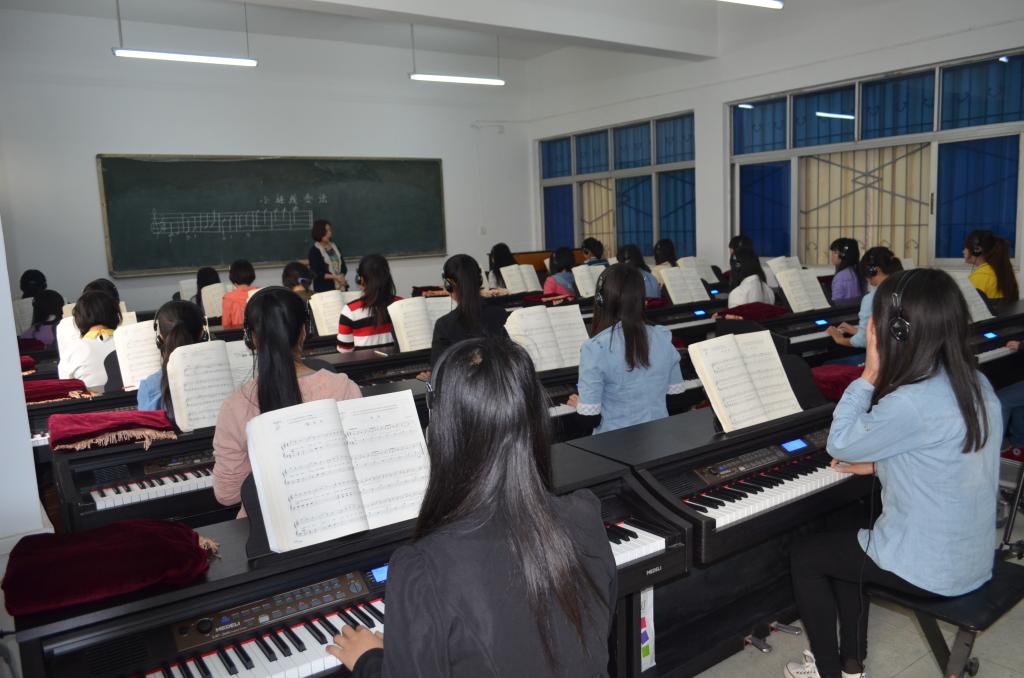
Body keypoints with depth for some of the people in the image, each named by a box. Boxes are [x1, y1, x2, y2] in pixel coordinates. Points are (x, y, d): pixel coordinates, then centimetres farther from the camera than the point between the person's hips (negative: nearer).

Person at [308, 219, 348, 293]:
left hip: (340, 287, 5)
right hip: (324, 289, -5)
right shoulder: (314, 251, -2)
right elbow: (315, 273, -10)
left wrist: (341, 276, -9)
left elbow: (343, 266, 13)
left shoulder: (335, 247, 14)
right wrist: (335, 277, -17)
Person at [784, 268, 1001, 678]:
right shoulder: (975, 384, -1)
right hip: (970, 555, 9)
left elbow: (838, 445, -15)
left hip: (930, 569, -8)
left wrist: (869, 374, -16)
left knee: (805, 557, 10)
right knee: (846, 545, 26)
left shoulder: (911, 403, -30)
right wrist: (876, 465, 14)